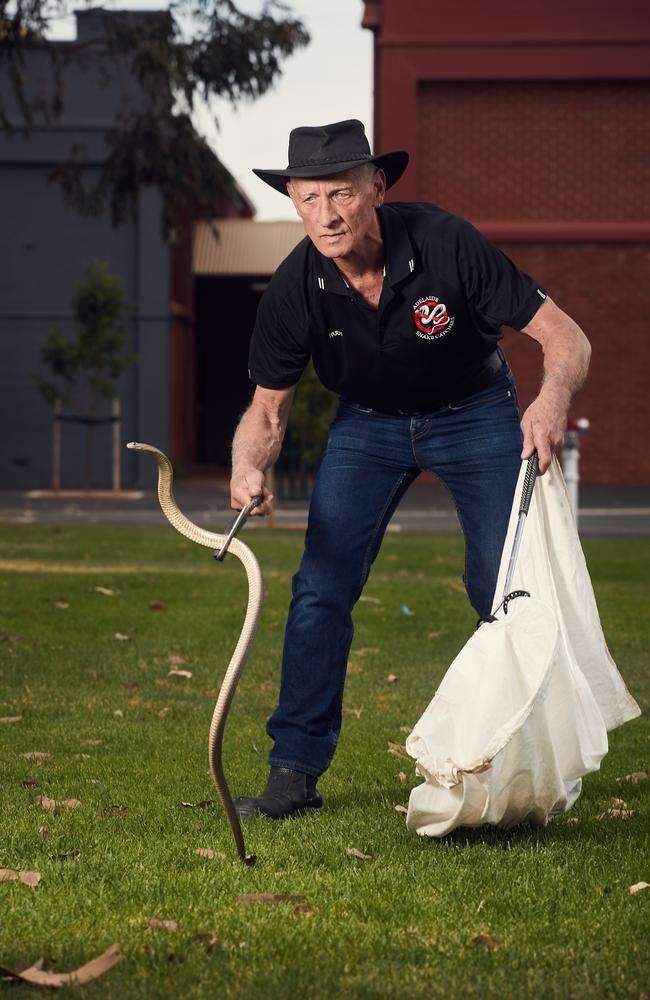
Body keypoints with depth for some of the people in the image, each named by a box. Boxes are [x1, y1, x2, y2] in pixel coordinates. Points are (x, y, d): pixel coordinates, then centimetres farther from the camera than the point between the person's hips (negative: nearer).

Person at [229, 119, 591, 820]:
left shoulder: (446, 243, -30)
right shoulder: (295, 289, -22)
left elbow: (564, 336, -26)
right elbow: (267, 409, -9)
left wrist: (553, 399, -47)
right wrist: (248, 470, -31)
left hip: (477, 414, -2)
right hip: (368, 423, 2)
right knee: (321, 587, -11)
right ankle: (295, 772, -2)